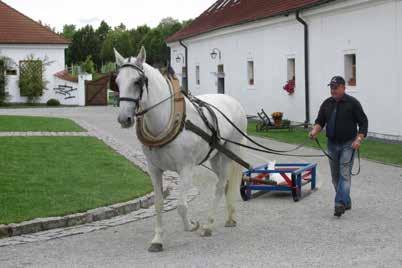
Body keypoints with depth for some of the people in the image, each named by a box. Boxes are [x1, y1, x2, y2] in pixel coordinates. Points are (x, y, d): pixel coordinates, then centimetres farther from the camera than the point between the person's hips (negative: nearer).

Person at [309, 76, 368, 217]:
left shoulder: (352, 103, -7)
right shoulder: (327, 104, 7)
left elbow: (363, 122, -7)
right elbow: (320, 121, 9)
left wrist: (359, 139, -18)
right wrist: (315, 131, -12)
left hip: (348, 144, -6)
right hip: (332, 144, 6)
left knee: (345, 174, -13)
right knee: (335, 176, 9)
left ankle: (340, 204, -21)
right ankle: (346, 202, 22)